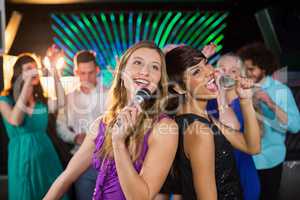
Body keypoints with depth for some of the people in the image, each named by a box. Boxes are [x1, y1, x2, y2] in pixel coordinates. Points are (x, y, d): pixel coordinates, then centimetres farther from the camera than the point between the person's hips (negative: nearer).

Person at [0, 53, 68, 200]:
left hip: (45, 154, 4)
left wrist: (55, 74, -14)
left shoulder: (41, 101, 11)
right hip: (22, 156, -4)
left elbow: (61, 103, -8)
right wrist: (27, 83, -24)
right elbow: (15, 121, -22)